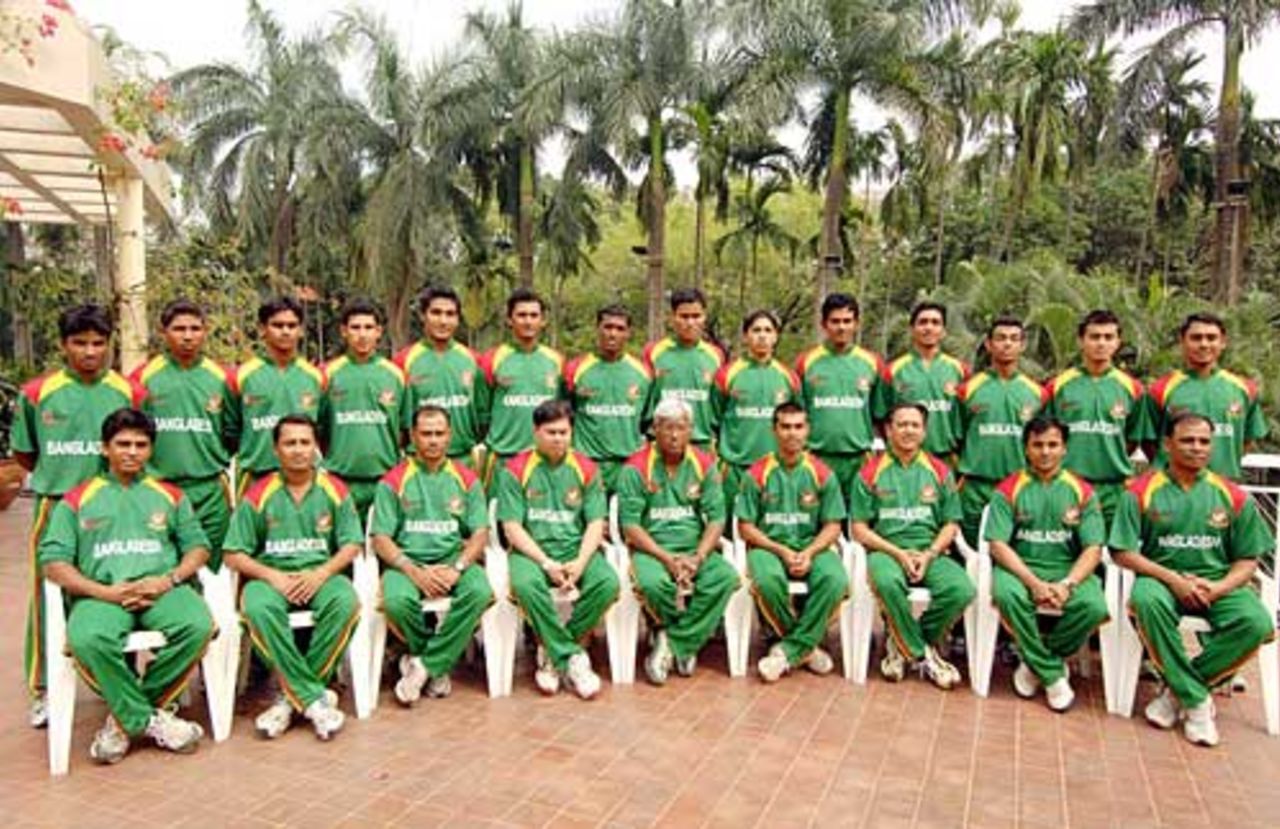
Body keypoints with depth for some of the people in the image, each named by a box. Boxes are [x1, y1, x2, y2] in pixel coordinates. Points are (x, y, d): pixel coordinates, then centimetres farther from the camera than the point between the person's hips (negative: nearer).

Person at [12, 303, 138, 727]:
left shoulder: (126, 392, 3)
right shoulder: (37, 393, 1)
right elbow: (23, 453, 11)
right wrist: (59, 476, 5)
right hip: (55, 507, 0)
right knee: (48, 596, 4)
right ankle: (42, 689, 19)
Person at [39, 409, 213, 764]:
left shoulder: (171, 496, 22)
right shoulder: (77, 501, 18)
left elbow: (198, 546, 15)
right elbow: (54, 563, 7)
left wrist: (169, 580, -7)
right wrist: (105, 592, -9)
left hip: (162, 589, 1)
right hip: (101, 594, -1)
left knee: (198, 624, -31)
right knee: (87, 639, -36)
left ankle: (126, 716, -12)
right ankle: (152, 720, -18)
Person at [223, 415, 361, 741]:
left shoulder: (335, 490, 5)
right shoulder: (259, 495, 2)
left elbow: (351, 545, 4)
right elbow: (233, 554, 2)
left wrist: (321, 573, -14)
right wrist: (272, 576, -13)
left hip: (321, 574, 1)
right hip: (270, 576, 0)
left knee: (346, 602, -32)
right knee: (257, 608, -34)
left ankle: (293, 696, -19)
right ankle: (314, 698, -27)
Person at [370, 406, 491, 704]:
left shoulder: (466, 479, 10)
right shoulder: (393, 481, 6)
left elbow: (480, 533, 4)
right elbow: (381, 539, 0)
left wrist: (457, 568, -15)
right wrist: (414, 571, -16)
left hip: (454, 559, 1)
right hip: (407, 562, -1)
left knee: (480, 591, -31)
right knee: (397, 600, -33)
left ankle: (426, 664, -15)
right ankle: (439, 665, -5)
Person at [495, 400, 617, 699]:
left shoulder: (586, 469, 7)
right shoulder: (515, 470, 0)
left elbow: (595, 523, 3)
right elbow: (512, 527, -6)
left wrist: (580, 562, -15)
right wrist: (546, 563, -17)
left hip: (577, 549, 2)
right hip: (532, 551, -2)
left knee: (608, 582, -26)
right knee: (525, 583, -35)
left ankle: (553, 651, -7)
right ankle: (572, 658, -19)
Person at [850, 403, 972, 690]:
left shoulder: (939, 472, 11)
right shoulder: (871, 473, 5)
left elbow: (950, 525, 10)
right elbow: (860, 529, 1)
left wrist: (928, 554, -8)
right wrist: (898, 553, -11)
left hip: (930, 552, 3)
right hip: (885, 551, -2)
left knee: (963, 589, -27)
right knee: (887, 582, -37)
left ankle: (904, 642, -3)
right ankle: (923, 654, -13)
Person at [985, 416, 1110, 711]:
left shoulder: (1082, 492, 6)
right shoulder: (1009, 490, 2)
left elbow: (1093, 549, -1)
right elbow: (999, 545, -6)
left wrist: (1067, 584, -19)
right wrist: (1033, 582, -20)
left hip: (1068, 569, 1)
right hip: (1020, 567, -1)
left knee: (1095, 606, -29)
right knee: (1006, 594, -34)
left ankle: (1035, 662, -3)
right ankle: (1053, 673, -13)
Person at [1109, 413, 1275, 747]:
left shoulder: (1234, 497, 4)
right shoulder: (1142, 493, -1)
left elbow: (1247, 560, 6)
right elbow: (1123, 553, -4)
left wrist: (1218, 588, -13)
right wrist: (1172, 578, -15)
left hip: (1217, 583, 2)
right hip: (1161, 578, -2)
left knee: (1257, 622, -28)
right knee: (1147, 600, -36)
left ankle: (1179, 690, -9)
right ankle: (1197, 700, -19)